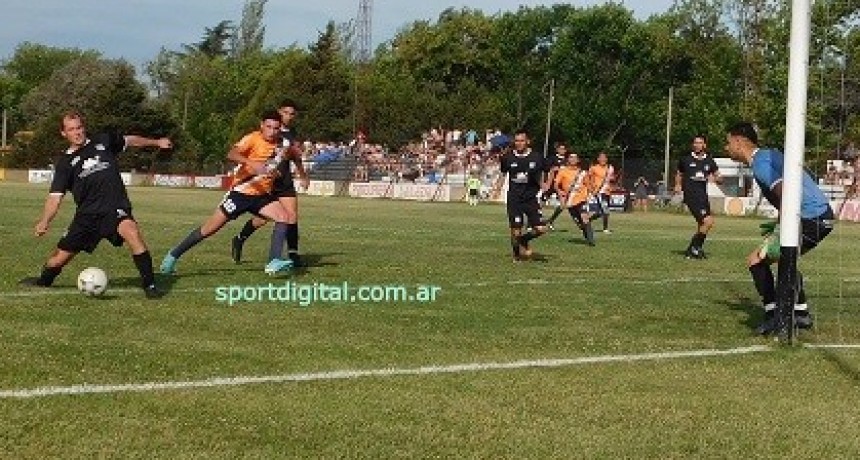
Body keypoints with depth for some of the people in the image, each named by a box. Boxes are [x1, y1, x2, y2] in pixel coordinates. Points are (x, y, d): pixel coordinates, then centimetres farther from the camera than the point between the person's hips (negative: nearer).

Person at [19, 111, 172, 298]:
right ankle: (43, 282, 39)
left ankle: (149, 285, -23)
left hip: (116, 208, -1)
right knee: (59, 257, 4)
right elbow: (55, 196, -2)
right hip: (87, 214, 1)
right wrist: (44, 222, -17)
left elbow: (130, 140, 27)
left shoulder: (103, 141, 8)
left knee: (132, 232, -33)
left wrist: (156, 142, 32)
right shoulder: (65, 162, 6)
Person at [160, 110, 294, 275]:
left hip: (262, 195, 5)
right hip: (241, 193, -5)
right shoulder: (253, 139, -15)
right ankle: (173, 256, 14)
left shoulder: (277, 145, 5)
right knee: (209, 229, -1)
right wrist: (252, 163, -50)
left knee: (284, 216, -19)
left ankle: (274, 262, -22)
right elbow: (231, 154, -35)